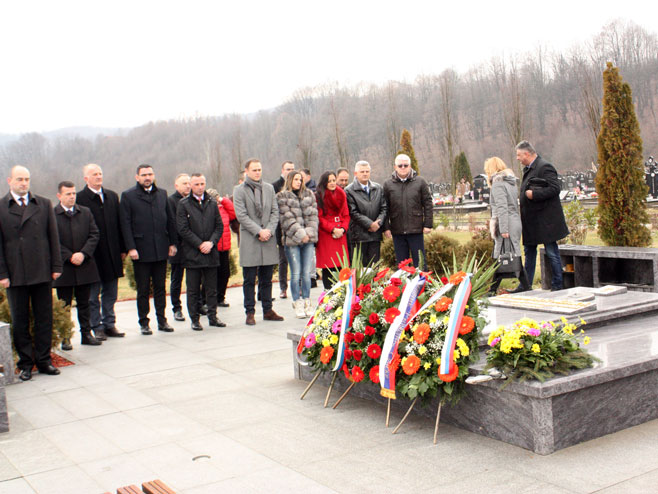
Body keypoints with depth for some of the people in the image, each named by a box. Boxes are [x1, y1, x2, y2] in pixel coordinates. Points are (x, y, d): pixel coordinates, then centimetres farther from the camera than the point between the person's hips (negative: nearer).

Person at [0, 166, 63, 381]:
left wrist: (56, 266, 2)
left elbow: (53, 237, 9)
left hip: (42, 273, 2)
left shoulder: (44, 204, 9)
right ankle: (26, 364, 17)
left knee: (44, 319, 6)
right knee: (19, 321, 7)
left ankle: (43, 360, 16)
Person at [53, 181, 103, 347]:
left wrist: (83, 254, -10)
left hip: (84, 265, 3)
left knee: (84, 303, 11)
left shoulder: (85, 212, 8)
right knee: (63, 305, 4)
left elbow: (94, 235, 4)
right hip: (63, 267, -3)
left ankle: (86, 334, 18)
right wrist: (69, 257, -15)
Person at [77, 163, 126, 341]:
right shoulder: (79, 199, -7)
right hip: (93, 254, -5)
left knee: (110, 293, 12)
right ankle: (97, 327, 13)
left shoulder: (112, 196, 11)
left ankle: (109, 324, 22)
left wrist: (122, 248, 9)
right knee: (93, 294, 4)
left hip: (112, 254, 5)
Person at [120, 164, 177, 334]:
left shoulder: (162, 194, 11)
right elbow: (125, 224, -5)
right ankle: (143, 322, 13)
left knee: (160, 287, 10)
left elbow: (170, 219, 13)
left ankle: (162, 320, 18)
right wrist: (131, 248, -12)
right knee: (143, 289, 4)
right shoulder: (128, 196, 0)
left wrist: (172, 243, 6)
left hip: (161, 249, 3)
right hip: (141, 251, -3)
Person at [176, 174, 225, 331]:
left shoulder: (212, 203, 10)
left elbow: (219, 226, 9)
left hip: (211, 253, 3)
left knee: (212, 288, 8)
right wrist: (200, 244, -11)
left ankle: (212, 316, 17)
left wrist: (211, 242, -8)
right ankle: (194, 319, 10)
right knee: (193, 290, 3)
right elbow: (182, 229, -7)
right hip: (192, 253, -3)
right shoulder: (183, 204, -1)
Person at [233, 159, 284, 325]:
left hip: (268, 238, 4)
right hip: (249, 240, -4)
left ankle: (267, 310, 18)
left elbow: (275, 211, 9)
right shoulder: (239, 190, -1)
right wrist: (258, 231, -14)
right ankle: (250, 313, 8)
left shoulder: (269, 188, 12)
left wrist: (269, 230, -6)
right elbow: (241, 215, -8)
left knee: (267, 279, 10)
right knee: (249, 280, 0)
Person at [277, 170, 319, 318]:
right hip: (292, 240, -3)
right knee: (296, 274, -2)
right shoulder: (282, 197, 2)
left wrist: (309, 232, -7)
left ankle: (307, 303, 13)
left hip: (308, 239, 3)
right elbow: (287, 219, -6)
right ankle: (297, 304, 6)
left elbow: (313, 215, 8)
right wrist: (300, 234, -13)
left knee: (307, 273, 4)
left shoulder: (309, 195, 15)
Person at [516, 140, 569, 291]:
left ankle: (557, 286, 6)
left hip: (545, 220, -10)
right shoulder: (528, 169, 15)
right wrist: (521, 197, 10)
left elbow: (555, 188, -21)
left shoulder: (545, 167, -14)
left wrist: (533, 194, -22)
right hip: (531, 221, 10)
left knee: (552, 253, -2)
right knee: (529, 251, 14)